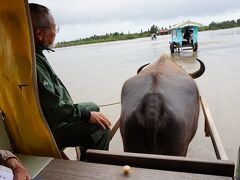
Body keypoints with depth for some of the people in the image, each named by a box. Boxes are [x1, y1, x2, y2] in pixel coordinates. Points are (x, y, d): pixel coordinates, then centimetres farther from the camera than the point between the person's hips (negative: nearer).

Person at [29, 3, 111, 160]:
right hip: (48, 128, -10)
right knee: (101, 129, -22)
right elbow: (52, 110, -29)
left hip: (54, 114, 11)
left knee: (93, 107, 22)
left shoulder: (35, 55, 4)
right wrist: (86, 115, -19)